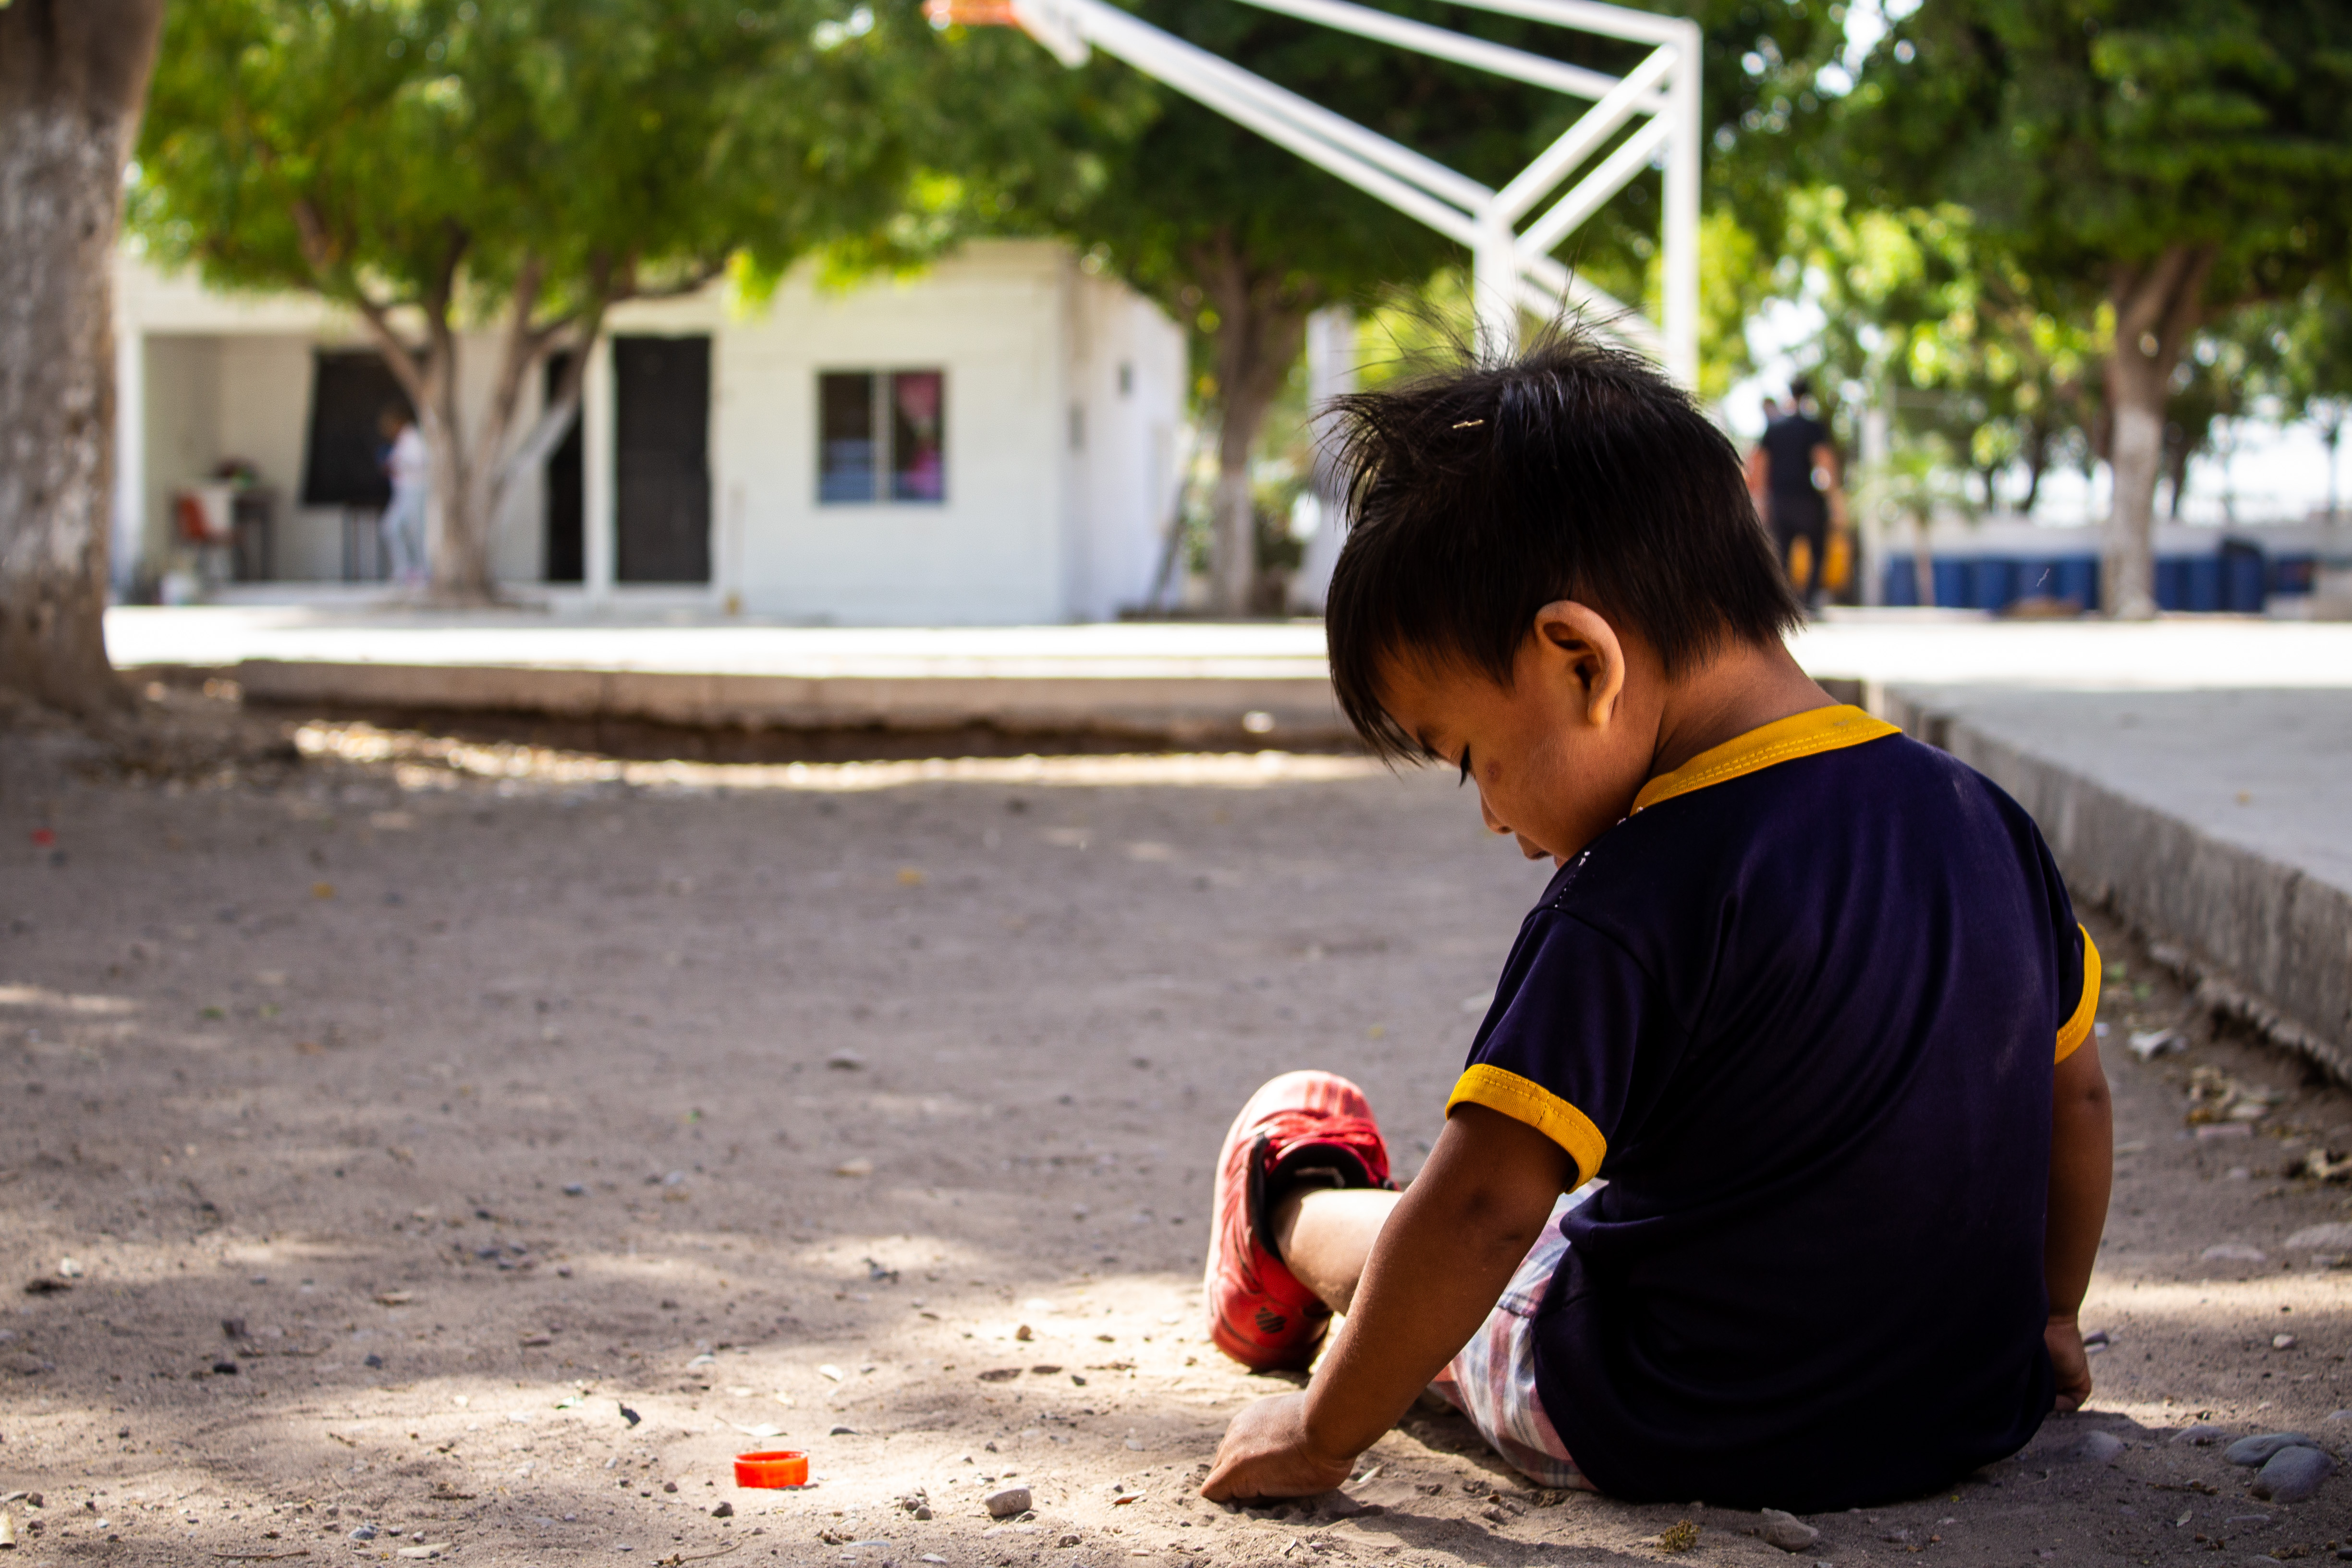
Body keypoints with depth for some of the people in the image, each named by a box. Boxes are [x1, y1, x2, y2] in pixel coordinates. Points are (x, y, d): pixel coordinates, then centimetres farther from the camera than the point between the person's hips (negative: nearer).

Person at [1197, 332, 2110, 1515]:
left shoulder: (1638, 903, -25)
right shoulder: (1983, 823, -2)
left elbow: (1474, 1216, -27)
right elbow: (2072, 1092, 11)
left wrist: (1322, 1438, -15)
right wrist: (2043, 1320, 26)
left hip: (1675, 1439, -6)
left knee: (1429, 1245, 19)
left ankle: (1295, 1216, 47)